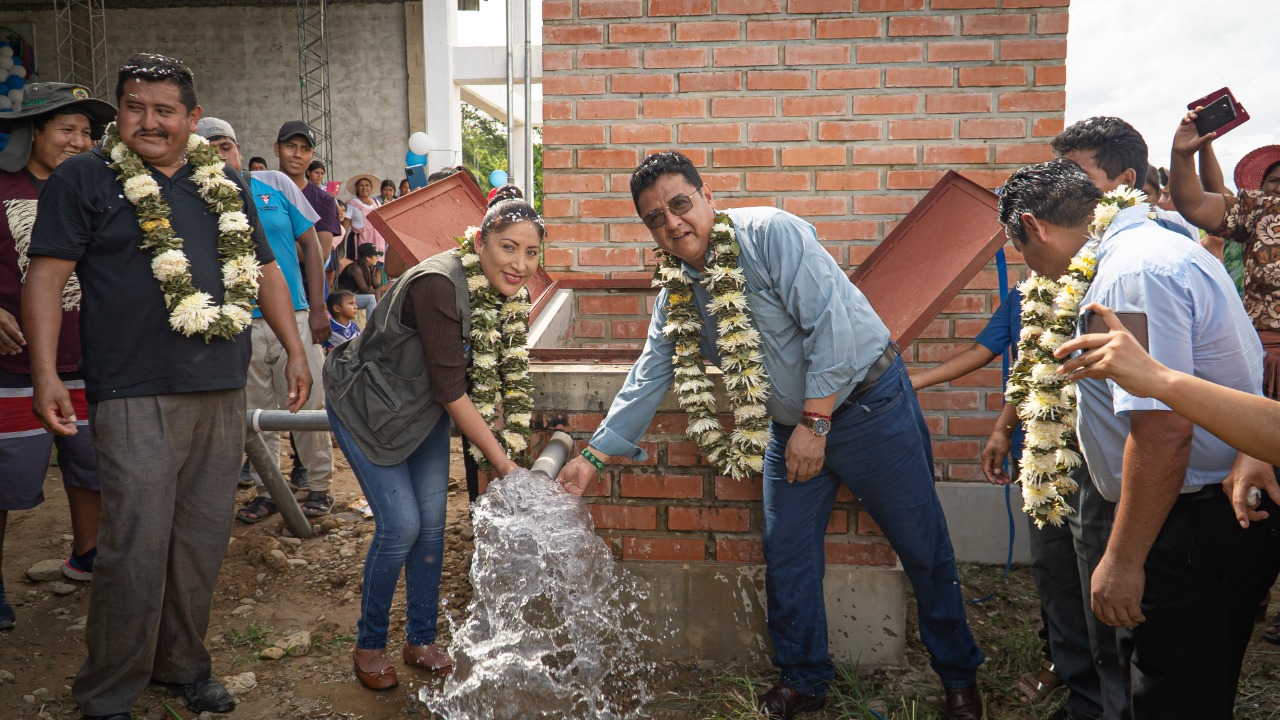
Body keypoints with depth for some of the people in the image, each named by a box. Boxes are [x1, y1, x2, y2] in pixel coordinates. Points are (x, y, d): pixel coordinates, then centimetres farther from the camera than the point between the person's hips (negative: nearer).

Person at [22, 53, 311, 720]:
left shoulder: (225, 184, 15)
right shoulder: (83, 178, 1)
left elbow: (264, 268, 20)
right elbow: (47, 274, -4)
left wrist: (295, 350, 15)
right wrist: (45, 371, -13)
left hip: (222, 393, 5)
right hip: (135, 396, -5)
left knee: (203, 540, 11)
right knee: (136, 547, -3)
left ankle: (183, 664, 29)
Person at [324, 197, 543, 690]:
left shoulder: (513, 296, -11)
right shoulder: (437, 286, -34)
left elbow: (508, 379, -8)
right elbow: (451, 391, -32)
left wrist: (514, 459, -17)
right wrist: (504, 466, -28)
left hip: (423, 408, 7)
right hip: (367, 404, -6)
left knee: (433, 522, 5)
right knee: (401, 524, -9)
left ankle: (421, 640, 23)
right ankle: (368, 645, 15)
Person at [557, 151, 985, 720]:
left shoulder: (769, 233, -20)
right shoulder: (676, 292, 1)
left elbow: (830, 325, -24)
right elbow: (649, 378, 6)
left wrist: (815, 422, -21)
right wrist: (593, 456, 3)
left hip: (868, 401, -6)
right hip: (791, 424, 6)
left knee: (922, 546, 6)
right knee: (786, 558, 10)